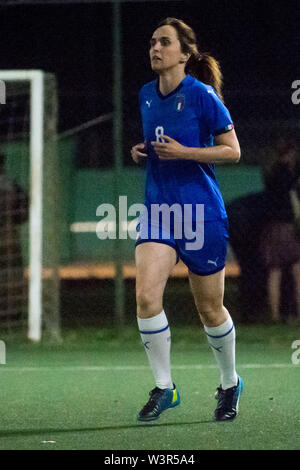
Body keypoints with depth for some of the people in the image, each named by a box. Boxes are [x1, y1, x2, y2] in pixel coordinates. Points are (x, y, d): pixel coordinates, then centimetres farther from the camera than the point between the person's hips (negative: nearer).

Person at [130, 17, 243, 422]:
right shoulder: (146, 95, 7)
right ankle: (164, 388, -6)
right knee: (146, 294, -16)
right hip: (158, 207, 4)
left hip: (201, 211, -4)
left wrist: (181, 152, -19)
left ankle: (230, 384, 30)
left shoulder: (202, 96, -11)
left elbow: (232, 150, -9)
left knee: (210, 310, 6)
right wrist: (142, 150, 2)